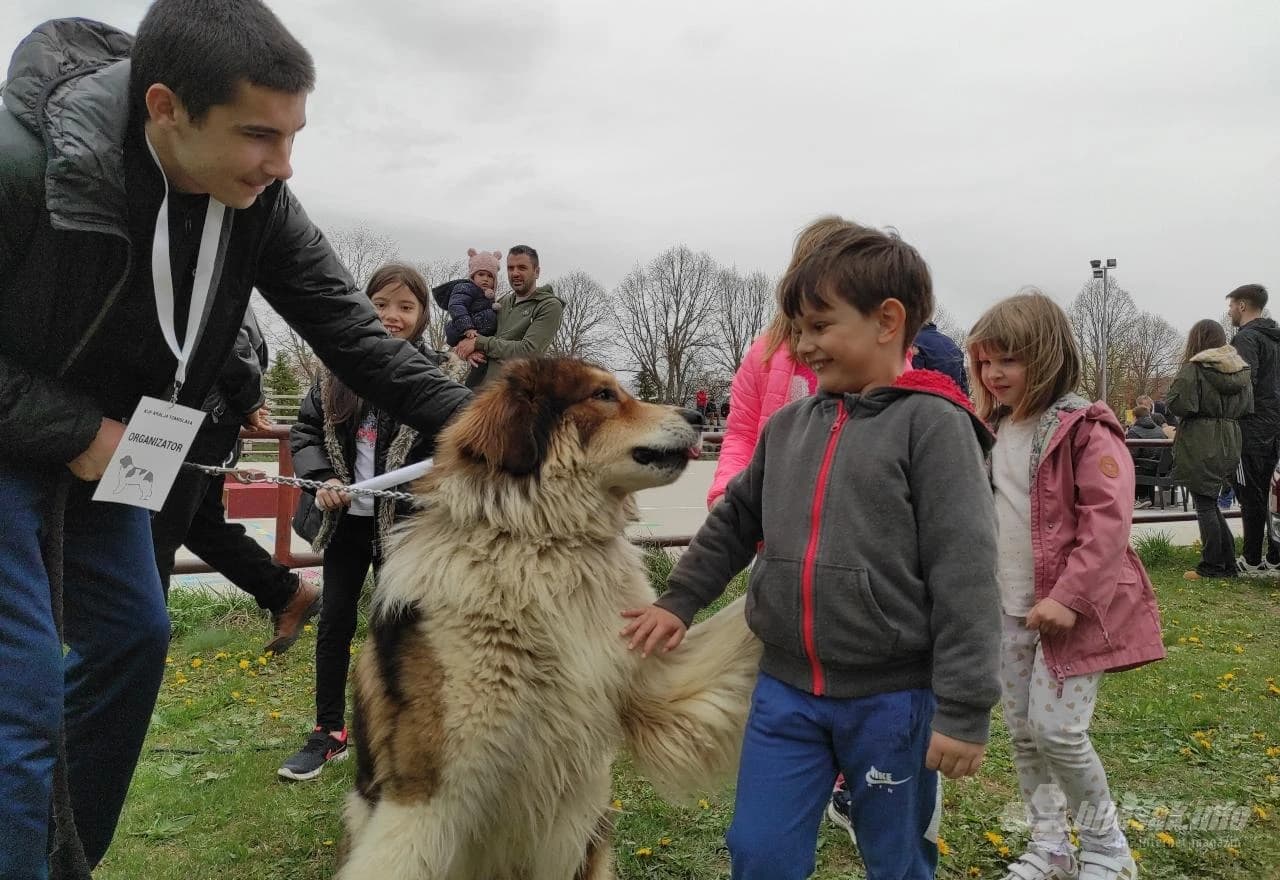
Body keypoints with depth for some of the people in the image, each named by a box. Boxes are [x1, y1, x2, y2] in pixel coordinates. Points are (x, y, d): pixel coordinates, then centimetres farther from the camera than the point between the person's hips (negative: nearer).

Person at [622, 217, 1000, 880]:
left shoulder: (932, 423, -11)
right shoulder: (788, 425, 5)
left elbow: (964, 575, -14)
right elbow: (735, 520, 18)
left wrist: (963, 711, -15)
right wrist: (680, 600, 14)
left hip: (893, 697, -4)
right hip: (785, 689, 5)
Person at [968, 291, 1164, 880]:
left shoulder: (1085, 430, -13)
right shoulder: (991, 430, 9)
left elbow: (1108, 520, -18)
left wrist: (1068, 596, -23)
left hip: (1068, 610, -7)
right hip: (1008, 610, 7)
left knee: (1057, 730, -7)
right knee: (1021, 732, 12)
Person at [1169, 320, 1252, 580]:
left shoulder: (1193, 368, -13)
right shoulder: (1241, 370, 9)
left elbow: (1179, 405, -20)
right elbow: (1247, 407, 12)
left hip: (1200, 447, -7)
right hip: (1229, 446, 7)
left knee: (1205, 506, 1)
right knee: (1212, 504, 16)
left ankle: (1212, 566, 5)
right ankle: (1227, 564, 17)